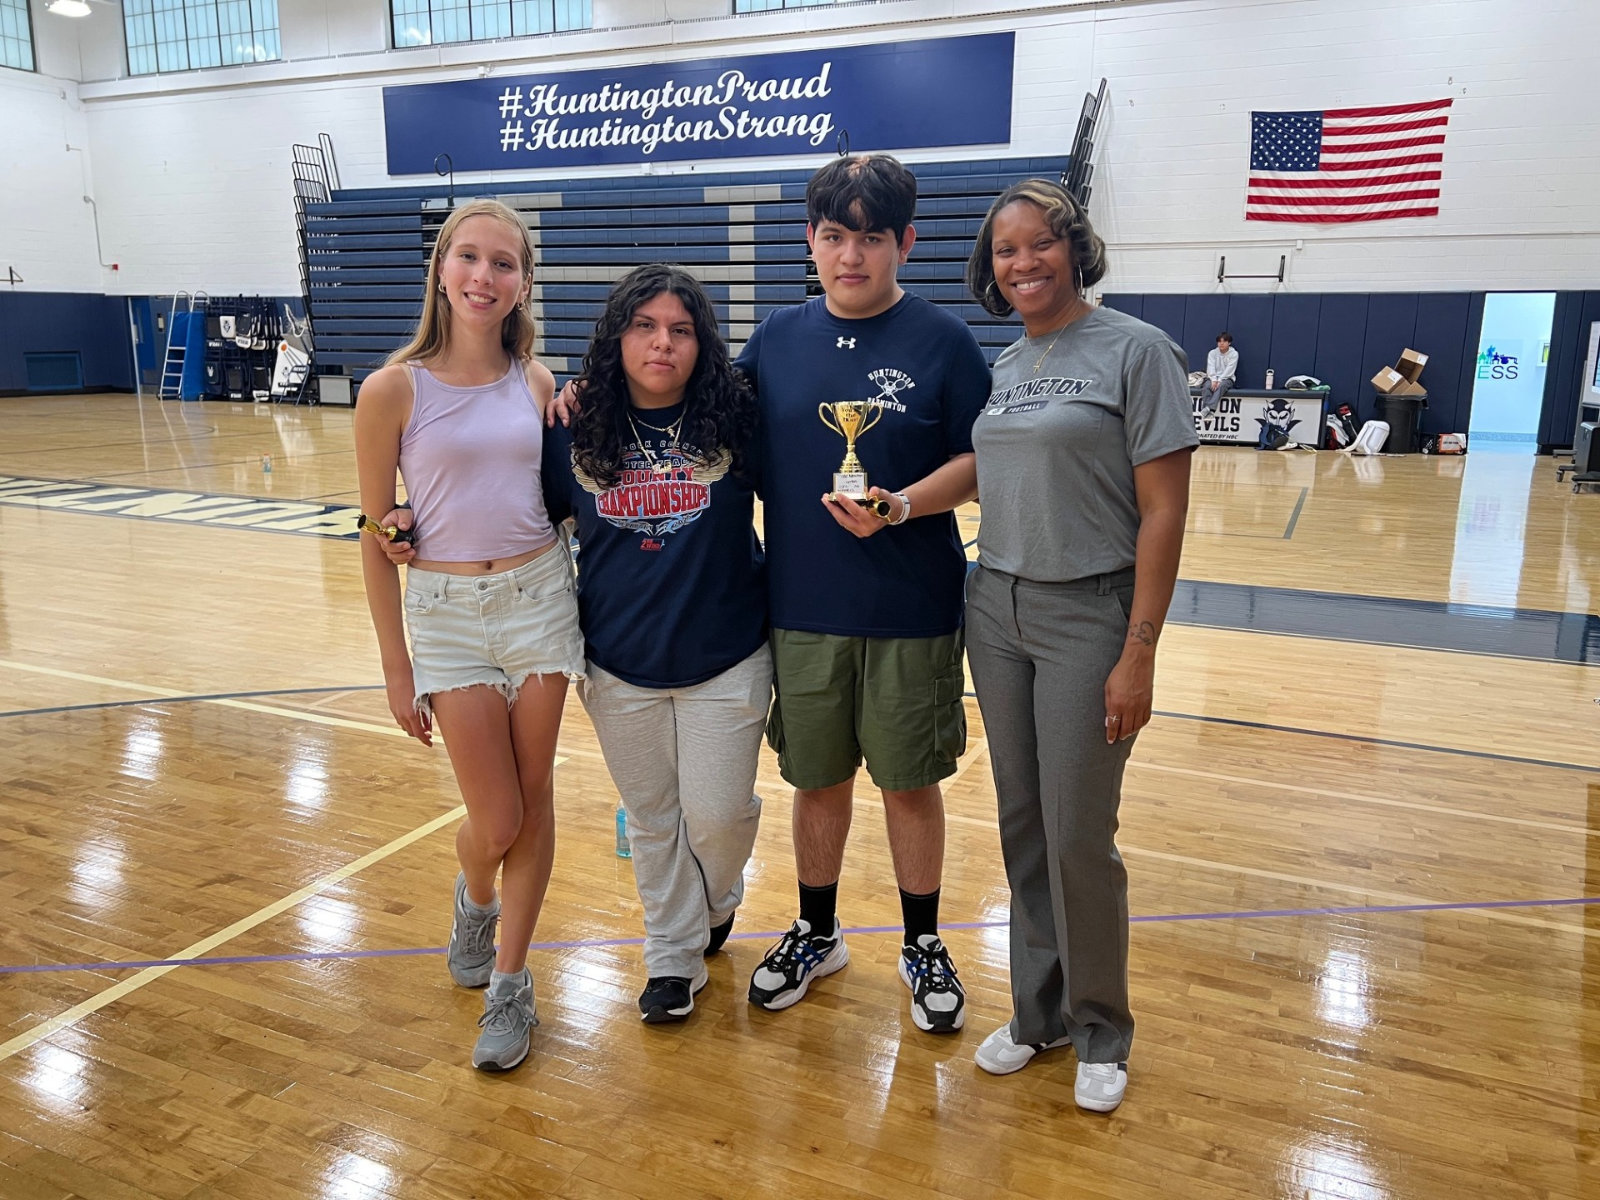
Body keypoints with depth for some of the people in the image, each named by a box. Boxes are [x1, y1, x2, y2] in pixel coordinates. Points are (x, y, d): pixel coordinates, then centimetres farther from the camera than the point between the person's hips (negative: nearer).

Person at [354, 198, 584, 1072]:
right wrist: (396, 669, -3)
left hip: (540, 596, 3)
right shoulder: (396, 388, -8)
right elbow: (376, 538, -4)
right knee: (496, 823, 0)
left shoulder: (537, 384, 2)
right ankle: (474, 901, 38)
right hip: (447, 611, -2)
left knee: (533, 804, 7)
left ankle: (509, 986, 26)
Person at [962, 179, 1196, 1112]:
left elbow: (1164, 512, -12)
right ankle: (1039, 1008, 31)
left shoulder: (1135, 350, -8)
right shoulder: (1004, 365, 11)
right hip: (997, 609, 6)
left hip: (1088, 615, -6)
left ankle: (1100, 1030, 23)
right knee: (1021, 823, 12)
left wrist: (1139, 655, -16)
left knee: (1077, 833, 0)